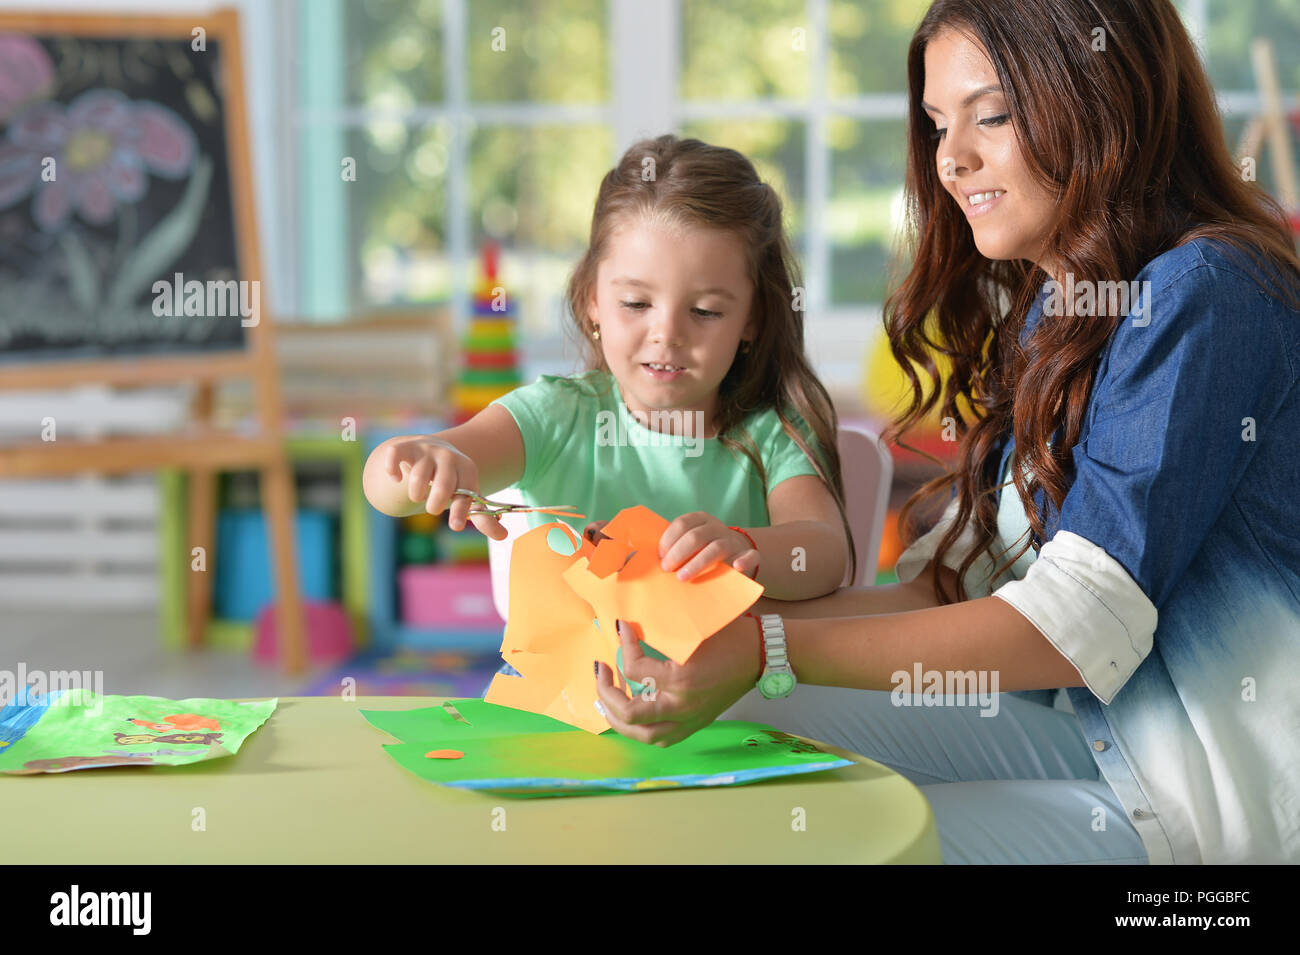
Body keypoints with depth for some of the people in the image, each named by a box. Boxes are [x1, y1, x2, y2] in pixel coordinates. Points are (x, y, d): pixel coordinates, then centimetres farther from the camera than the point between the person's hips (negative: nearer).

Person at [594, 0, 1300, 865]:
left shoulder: (1203, 296, -18)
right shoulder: (1042, 311, 11)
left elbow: (1080, 625, -25)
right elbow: (966, 584, 6)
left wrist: (770, 653, -27)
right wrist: (744, 620, -8)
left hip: (1227, 804, -8)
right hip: (1097, 742, 8)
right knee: (741, 725, -3)